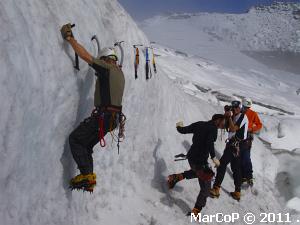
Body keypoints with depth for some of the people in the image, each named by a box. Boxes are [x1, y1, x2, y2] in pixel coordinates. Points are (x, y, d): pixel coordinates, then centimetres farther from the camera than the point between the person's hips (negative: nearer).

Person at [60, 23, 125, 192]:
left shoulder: (106, 68, -7)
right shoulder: (120, 73, 18)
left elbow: (85, 55, -13)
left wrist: (70, 38, -6)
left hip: (103, 115, -9)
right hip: (114, 117, 9)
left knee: (75, 139, -2)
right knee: (86, 144, 16)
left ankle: (87, 174, -9)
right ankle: (88, 180, 17)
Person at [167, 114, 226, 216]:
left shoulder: (199, 124, 7)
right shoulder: (213, 128, -12)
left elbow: (183, 130, 10)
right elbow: (209, 143, -28)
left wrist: (179, 126, 30)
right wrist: (214, 157, -23)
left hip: (191, 157, 8)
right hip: (200, 161, -8)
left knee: (197, 171, 37)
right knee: (205, 189, 3)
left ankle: (177, 177, 26)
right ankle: (196, 211, 5)